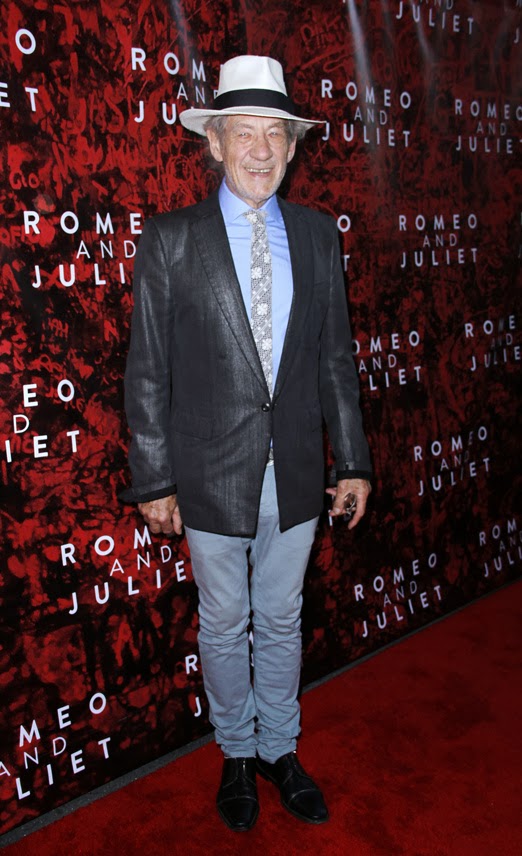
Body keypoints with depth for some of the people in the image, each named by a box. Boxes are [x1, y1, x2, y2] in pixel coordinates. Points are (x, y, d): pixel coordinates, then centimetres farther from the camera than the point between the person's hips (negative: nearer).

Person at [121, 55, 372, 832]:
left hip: (296, 475, 3)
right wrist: (154, 481, -7)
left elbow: (335, 356, 5)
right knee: (225, 627, 15)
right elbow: (147, 372, -6)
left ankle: (280, 750, 41)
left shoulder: (316, 235, 3)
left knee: (282, 621, 18)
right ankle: (237, 754, 40)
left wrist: (353, 461, 4)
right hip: (213, 477, -2)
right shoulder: (171, 240, -6)